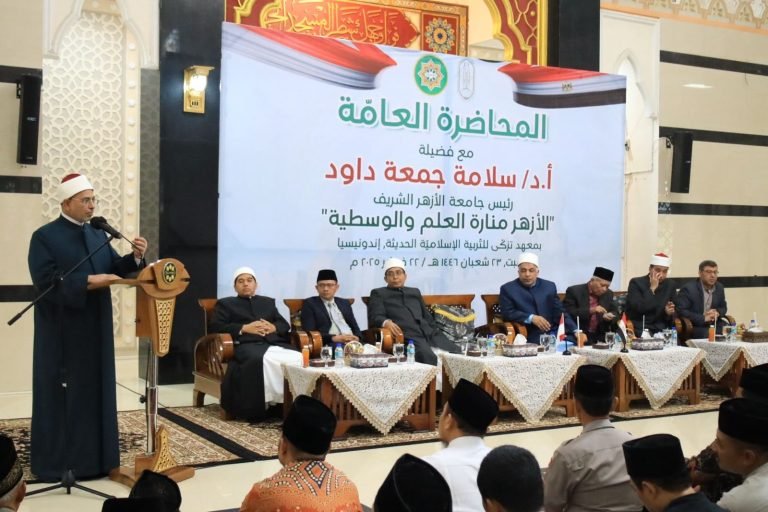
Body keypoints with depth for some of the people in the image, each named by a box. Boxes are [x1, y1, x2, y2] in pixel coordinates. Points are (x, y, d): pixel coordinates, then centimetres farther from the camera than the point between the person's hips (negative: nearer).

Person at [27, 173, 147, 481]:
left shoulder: (99, 236, 12)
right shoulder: (44, 237, -7)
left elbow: (114, 269, 8)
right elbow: (47, 281, -17)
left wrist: (135, 257, -12)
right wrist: (90, 281, -24)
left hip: (96, 330, 6)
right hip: (63, 332, -6)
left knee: (96, 390, 8)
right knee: (61, 393, -1)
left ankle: (93, 456, 17)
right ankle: (55, 461, 8)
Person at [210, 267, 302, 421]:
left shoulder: (268, 302, 33)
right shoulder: (225, 303, 23)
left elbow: (285, 325, 23)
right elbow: (215, 326, 6)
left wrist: (273, 327, -2)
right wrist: (244, 328, -6)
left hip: (275, 343, 4)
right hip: (248, 345, -4)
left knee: (298, 358, -31)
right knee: (262, 360, -41)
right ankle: (269, 403, -36)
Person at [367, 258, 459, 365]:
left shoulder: (415, 292, 32)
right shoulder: (378, 293, 18)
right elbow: (375, 317, 2)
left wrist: (438, 335, 12)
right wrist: (386, 322, -21)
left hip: (429, 335, 5)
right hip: (407, 337, -5)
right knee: (428, 357, -37)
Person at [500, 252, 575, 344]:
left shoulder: (549, 286, 15)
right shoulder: (508, 289, 5)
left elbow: (559, 313, 13)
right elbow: (507, 313, -3)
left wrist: (576, 331, -2)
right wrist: (531, 318, -16)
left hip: (553, 334, 4)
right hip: (528, 337, -4)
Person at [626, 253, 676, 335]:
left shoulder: (670, 284, 8)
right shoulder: (636, 283, -4)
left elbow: (671, 319, 12)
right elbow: (638, 309, -18)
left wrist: (669, 313, -11)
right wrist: (652, 289, -16)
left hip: (662, 329, 4)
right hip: (639, 329, -4)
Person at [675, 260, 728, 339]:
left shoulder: (719, 287, 10)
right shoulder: (688, 288, -10)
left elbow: (723, 308, 20)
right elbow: (680, 311, -17)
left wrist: (717, 312, -5)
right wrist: (703, 318, -22)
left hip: (715, 326, 6)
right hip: (694, 327, -6)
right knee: (708, 334, -34)